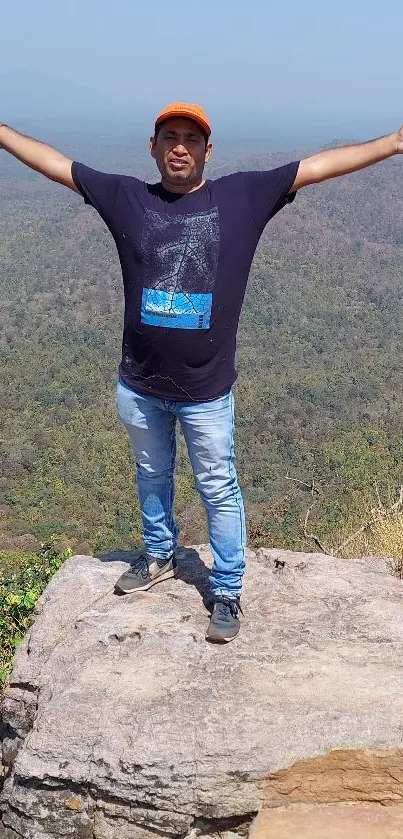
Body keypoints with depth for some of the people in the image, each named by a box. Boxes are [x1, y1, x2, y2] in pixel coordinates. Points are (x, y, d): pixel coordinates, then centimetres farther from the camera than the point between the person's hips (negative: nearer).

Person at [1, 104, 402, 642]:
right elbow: (53, 162, 5)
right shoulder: (125, 197, -1)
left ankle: (228, 592, 26)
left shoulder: (243, 195, -5)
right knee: (152, 476, 23)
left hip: (206, 389, -2)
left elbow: (320, 165, -6)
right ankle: (159, 557, 47)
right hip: (139, 385, 3)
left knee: (219, 490, 9)